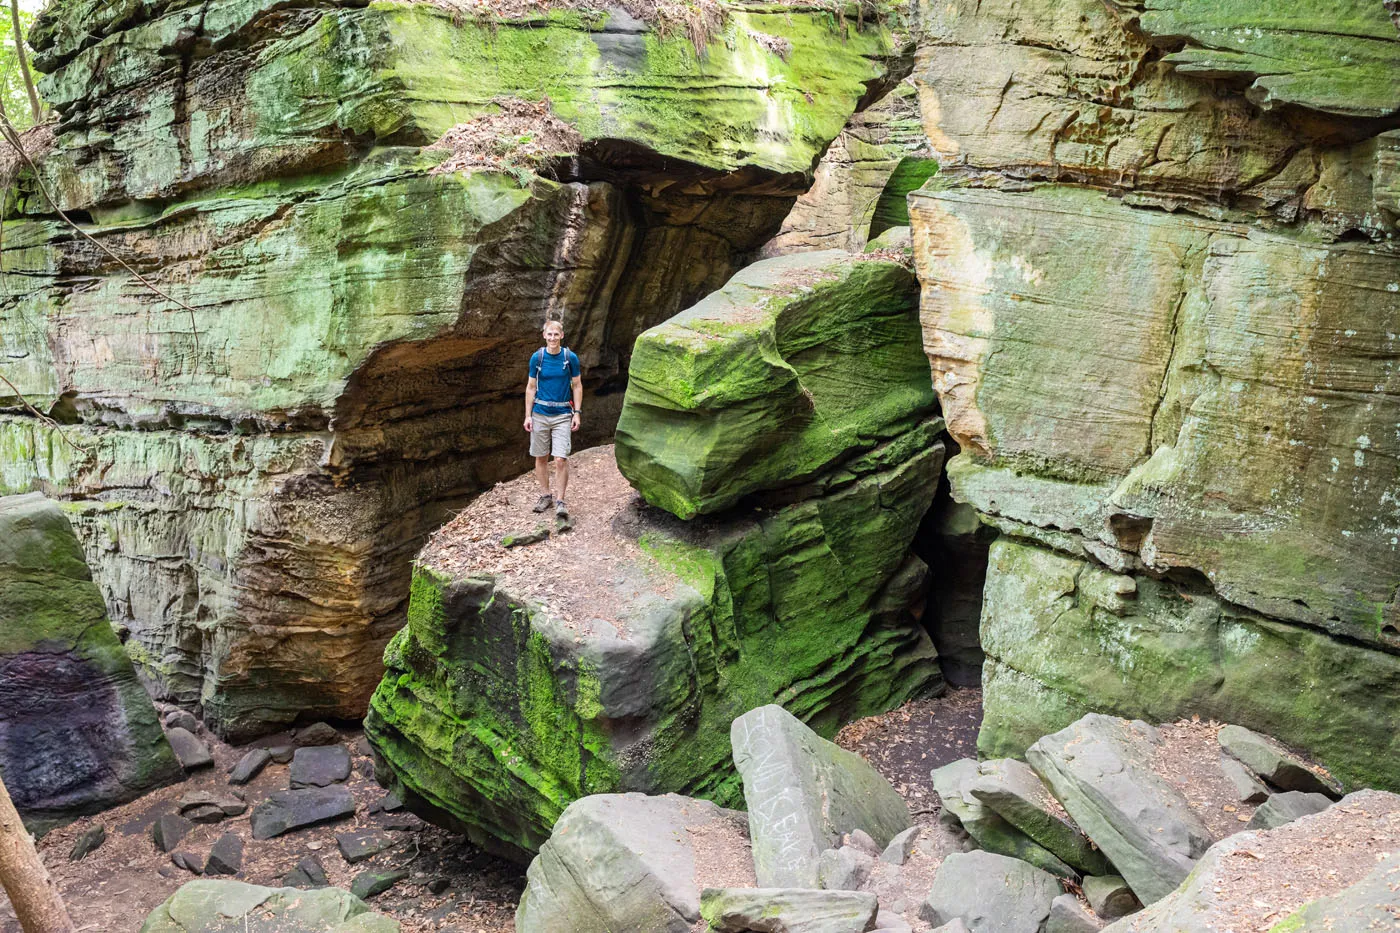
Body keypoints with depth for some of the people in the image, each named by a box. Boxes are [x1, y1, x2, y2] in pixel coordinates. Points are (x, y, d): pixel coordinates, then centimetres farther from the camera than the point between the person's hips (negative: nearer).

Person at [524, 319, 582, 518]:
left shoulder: (570, 357, -2)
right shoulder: (537, 357, 1)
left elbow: (577, 386, 4)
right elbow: (531, 387, 6)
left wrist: (577, 413, -3)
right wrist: (528, 415, 1)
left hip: (562, 414, -2)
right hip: (540, 414, 2)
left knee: (561, 459, -10)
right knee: (541, 457, 9)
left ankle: (560, 501, -1)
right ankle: (545, 495, 25)